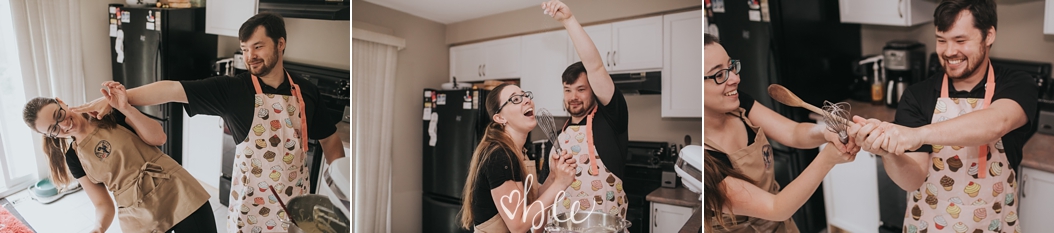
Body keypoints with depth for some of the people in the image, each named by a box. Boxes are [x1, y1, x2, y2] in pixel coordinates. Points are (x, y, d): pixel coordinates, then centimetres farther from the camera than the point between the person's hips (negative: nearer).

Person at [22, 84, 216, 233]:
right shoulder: (73, 157, 7)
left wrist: (125, 108, -19)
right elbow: (103, 205, 4)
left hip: (181, 196, -2)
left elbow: (158, 138, -8)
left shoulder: (108, 110, 3)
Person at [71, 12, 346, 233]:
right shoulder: (231, 89, -11)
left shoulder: (307, 92, -3)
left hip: (297, 196, 2)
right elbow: (173, 89, -20)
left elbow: (329, 139, 5)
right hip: (251, 197, -2)